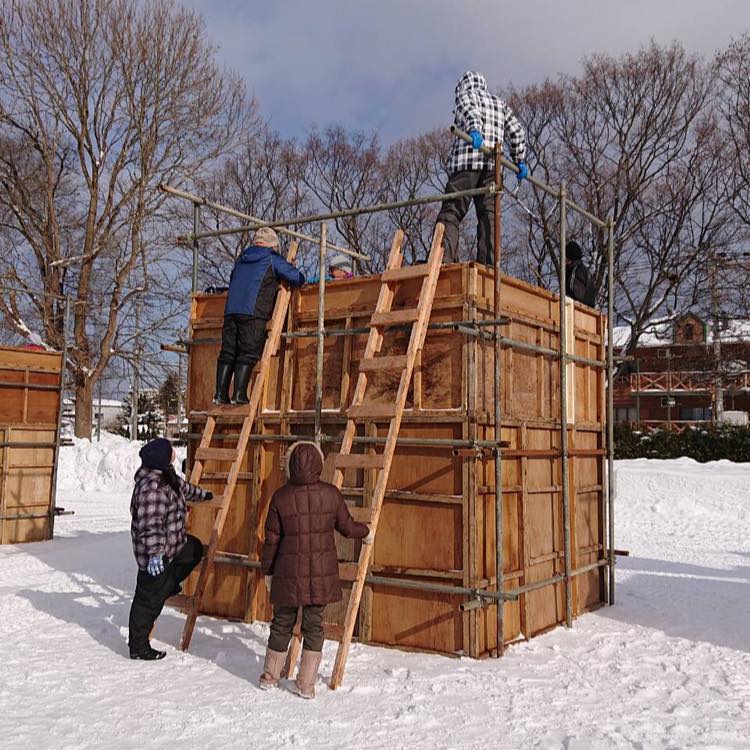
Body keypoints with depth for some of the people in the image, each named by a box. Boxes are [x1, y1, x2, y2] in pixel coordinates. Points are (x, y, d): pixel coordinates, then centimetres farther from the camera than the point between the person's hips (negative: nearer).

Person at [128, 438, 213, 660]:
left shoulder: (166, 476, 2)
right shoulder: (152, 488, -30)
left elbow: (183, 487, 24)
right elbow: (150, 525, -33)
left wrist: (203, 494, 39)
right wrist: (154, 554, -36)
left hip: (171, 544, 10)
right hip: (156, 553, -10)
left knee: (195, 549, 29)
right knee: (149, 600, 4)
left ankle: (168, 584, 37)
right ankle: (138, 648, 19)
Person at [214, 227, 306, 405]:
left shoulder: (241, 259, 24)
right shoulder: (272, 260, 6)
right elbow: (297, 278, -1)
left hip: (231, 310, 6)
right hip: (253, 313, -6)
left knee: (228, 352, 6)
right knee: (248, 354, -5)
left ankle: (220, 393, 3)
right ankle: (239, 394, -11)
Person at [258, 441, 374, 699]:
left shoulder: (281, 496, -8)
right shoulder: (331, 494, -6)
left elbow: (272, 539, -3)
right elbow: (346, 526, 5)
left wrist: (267, 571, 10)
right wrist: (366, 532, 26)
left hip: (289, 573, 0)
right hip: (322, 573, 0)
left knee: (282, 623, 16)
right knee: (314, 624, 11)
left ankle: (270, 676, 30)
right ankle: (306, 684, 15)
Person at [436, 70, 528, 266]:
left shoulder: (465, 95, 15)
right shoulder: (500, 103, 29)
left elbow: (469, 111, -9)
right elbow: (517, 132, 18)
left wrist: (474, 130, -27)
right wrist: (519, 161, 20)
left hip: (465, 162, -4)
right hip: (493, 164, 4)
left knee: (451, 211, -8)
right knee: (488, 214, 0)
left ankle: (444, 258, -25)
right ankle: (487, 262, -12)